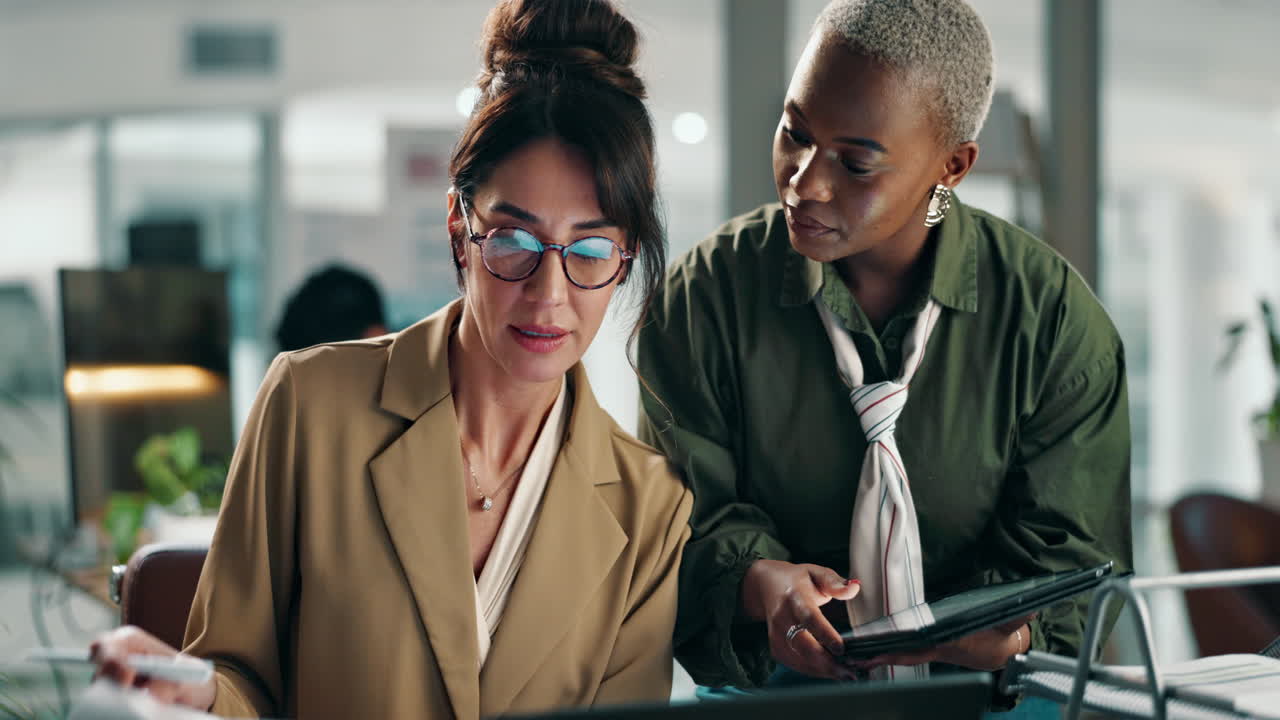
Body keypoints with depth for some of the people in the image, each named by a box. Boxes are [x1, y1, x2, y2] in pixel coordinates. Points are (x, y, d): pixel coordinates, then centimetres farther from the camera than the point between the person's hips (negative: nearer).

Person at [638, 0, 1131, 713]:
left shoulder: (1056, 318, -5)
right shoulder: (708, 293, -4)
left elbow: (1063, 549, -3)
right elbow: (692, 512, -3)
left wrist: (1011, 633, -25)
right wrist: (760, 583, -25)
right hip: (771, 682, 0)